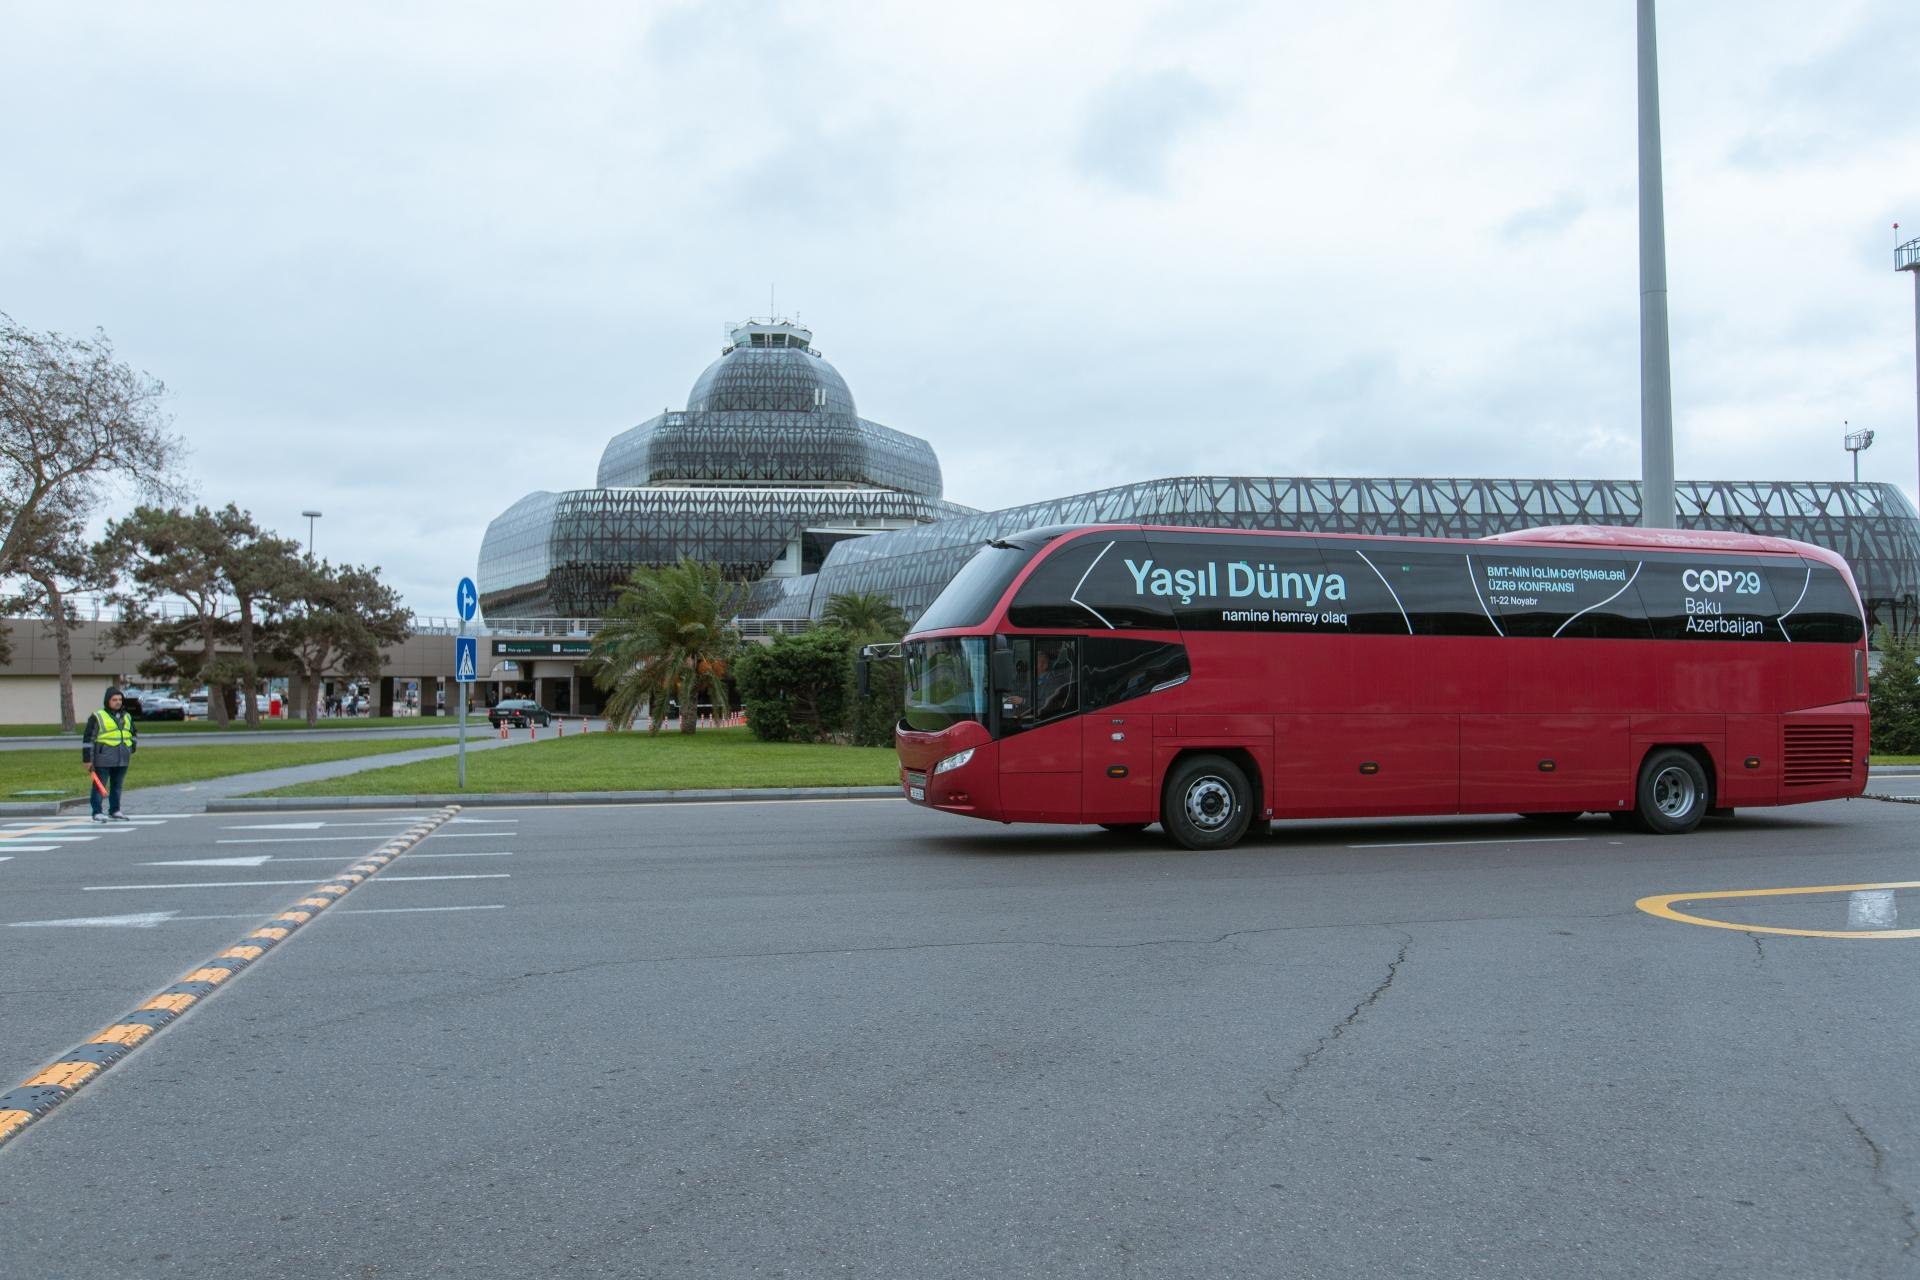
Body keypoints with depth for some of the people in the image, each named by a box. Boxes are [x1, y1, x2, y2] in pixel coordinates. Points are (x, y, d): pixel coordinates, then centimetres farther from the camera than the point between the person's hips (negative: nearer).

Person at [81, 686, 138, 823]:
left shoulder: (127, 717, 14)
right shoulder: (97, 717, -4)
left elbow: (134, 734, 31)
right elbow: (88, 739, -5)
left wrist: (133, 747, 16)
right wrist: (87, 759, -8)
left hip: (122, 760, 5)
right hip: (103, 759, -5)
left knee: (117, 786, 11)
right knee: (99, 786, -2)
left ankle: (115, 810, 21)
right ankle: (97, 813, 2)